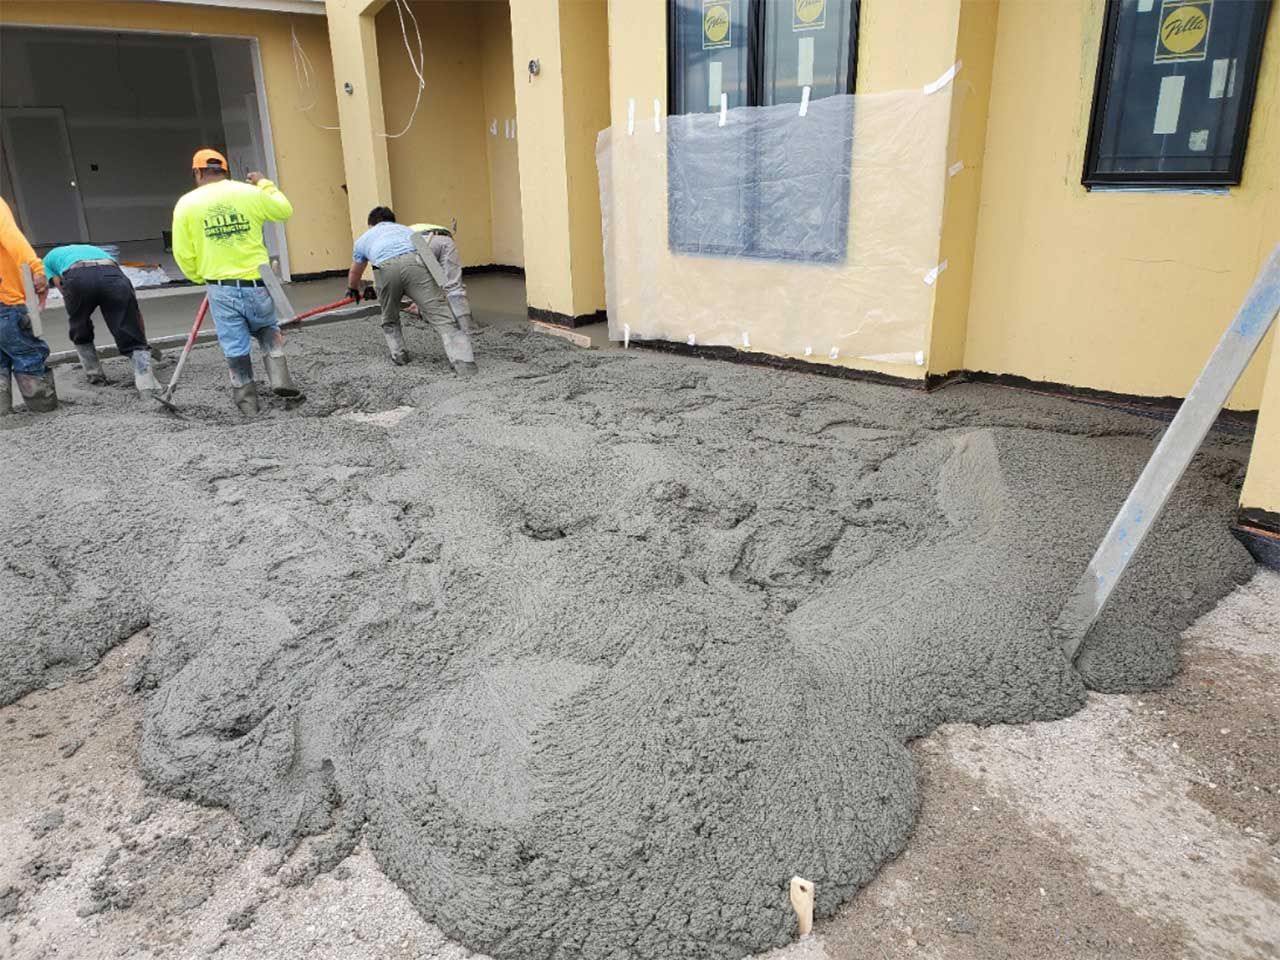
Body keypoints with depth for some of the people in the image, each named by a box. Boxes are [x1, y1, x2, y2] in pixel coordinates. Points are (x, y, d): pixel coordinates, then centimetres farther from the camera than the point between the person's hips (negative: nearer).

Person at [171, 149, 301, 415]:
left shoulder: (186, 203, 0)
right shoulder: (250, 193, -1)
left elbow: (183, 255, 0)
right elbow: (285, 210, 16)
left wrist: (200, 278, 18)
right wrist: (264, 183, 29)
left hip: (221, 289, -1)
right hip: (257, 284, 1)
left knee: (235, 348, 8)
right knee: (268, 329, 26)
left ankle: (248, 404, 14)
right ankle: (279, 377, 6)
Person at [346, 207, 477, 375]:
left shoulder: (364, 238, 40)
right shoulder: (405, 229, 43)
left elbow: (354, 273, 55)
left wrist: (353, 290, 77)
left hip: (385, 268, 0)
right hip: (413, 262, 0)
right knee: (440, 315, -8)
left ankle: (399, 355, 28)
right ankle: (464, 364, -22)